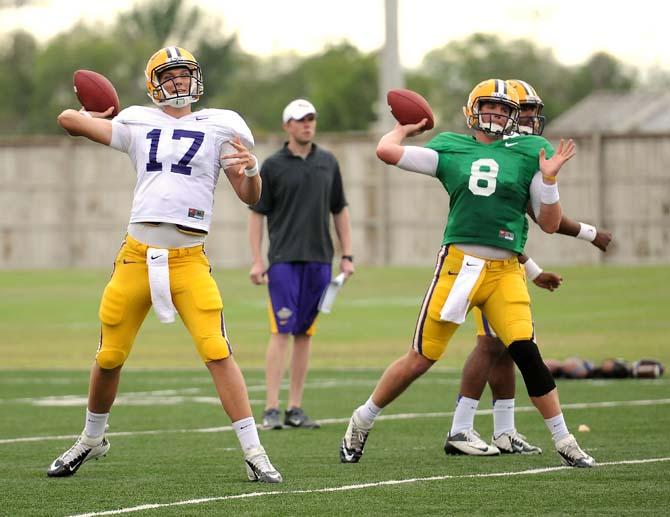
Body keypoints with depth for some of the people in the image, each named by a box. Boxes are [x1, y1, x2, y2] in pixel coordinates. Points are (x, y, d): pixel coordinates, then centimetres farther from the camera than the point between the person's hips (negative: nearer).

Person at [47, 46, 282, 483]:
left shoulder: (219, 128, 8)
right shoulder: (139, 126, 11)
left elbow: (250, 197, 9)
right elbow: (68, 119, 14)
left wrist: (251, 168, -10)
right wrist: (98, 119, 31)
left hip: (188, 261, -2)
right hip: (137, 255, 2)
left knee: (218, 353, -15)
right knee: (110, 357, 10)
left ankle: (254, 452, -12)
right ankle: (92, 440, 33)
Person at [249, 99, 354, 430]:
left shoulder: (328, 163, 11)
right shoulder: (272, 166, 0)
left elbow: (339, 211, 16)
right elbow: (257, 213, 1)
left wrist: (347, 256, 10)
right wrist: (256, 261, -6)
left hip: (319, 259, 4)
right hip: (283, 260, -4)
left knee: (305, 334, 6)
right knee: (282, 332, -10)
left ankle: (295, 409, 10)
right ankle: (271, 409, -10)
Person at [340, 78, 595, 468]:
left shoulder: (528, 152, 9)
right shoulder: (451, 148, 8)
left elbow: (550, 224, 10)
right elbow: (386, 150, 3)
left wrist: (549, 177, -3)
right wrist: (405, 129, 21)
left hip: (506, 271, 1)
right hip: (459, 263, -1)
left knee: (527, 354, -12)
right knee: (421, 359, 3)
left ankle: (565, 442, 0)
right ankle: (363, 421, 23)